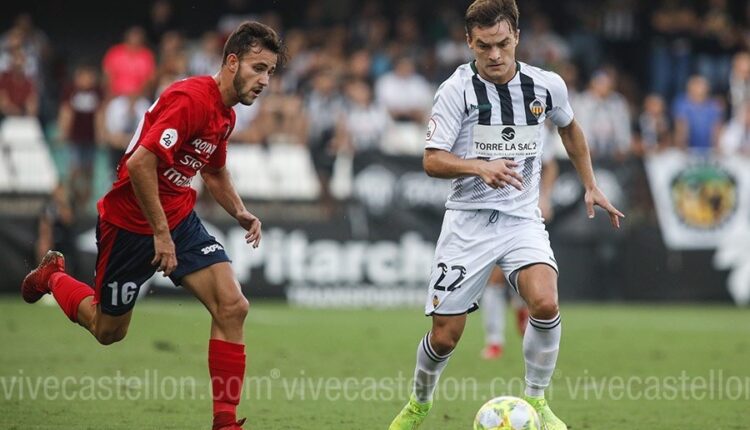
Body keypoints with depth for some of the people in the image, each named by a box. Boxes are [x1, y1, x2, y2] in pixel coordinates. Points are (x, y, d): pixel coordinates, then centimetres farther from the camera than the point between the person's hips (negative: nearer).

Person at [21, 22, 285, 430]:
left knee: (232, 306, -12)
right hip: (130, 223, -7)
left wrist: (240, 213, 5)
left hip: (180, 218, 7)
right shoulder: (192, 98, -26)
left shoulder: (226, 113, 4)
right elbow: (140, 163, -33)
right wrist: (160, 233, -27)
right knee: (108, 330, 11)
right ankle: (52, 277, 41)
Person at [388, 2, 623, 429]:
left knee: (545, 302, -26)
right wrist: (482, 167, -31)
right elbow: (433, 160, -13)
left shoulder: (547, 85, -1)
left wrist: (591, 185, 20)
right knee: (445, 335, -1)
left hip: (522, 217, 1)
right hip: (468, 219, -1)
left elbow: (569, 126, 21)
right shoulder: (457, 89, -10)